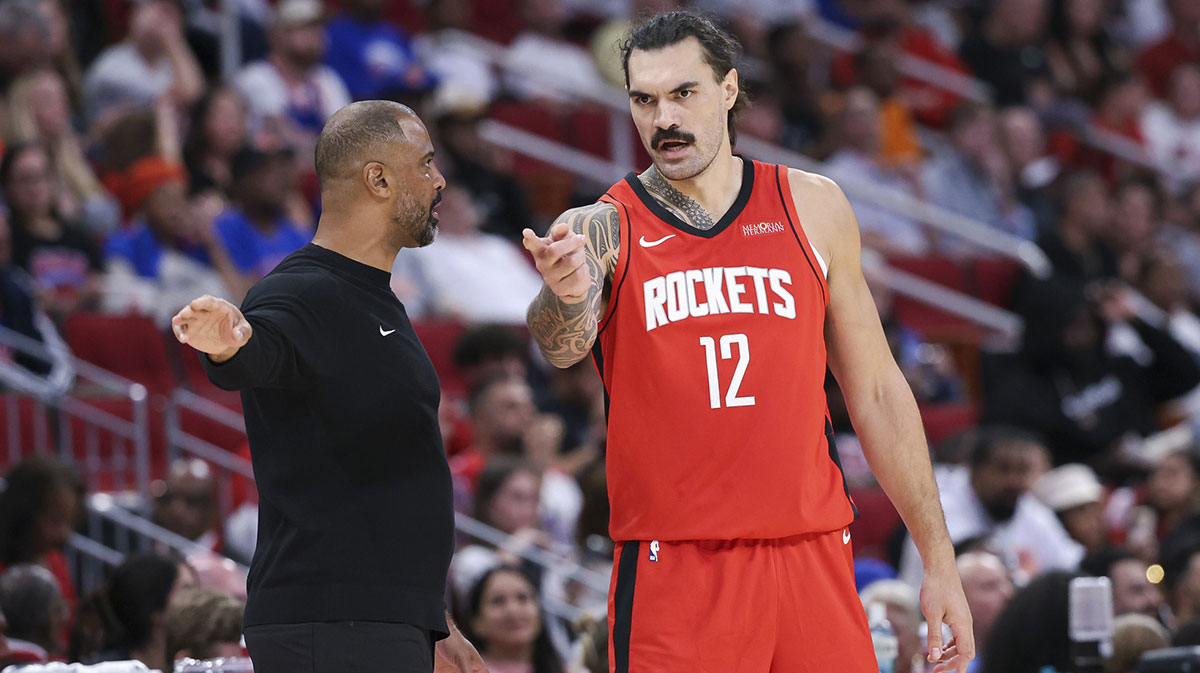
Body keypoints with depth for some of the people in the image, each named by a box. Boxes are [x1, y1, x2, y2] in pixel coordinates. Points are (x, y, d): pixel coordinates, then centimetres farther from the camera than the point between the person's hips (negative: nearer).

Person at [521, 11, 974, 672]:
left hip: (811, 561, 2)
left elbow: (876, 392, 12)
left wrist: (939, 560, 9)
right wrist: (566, 300, -45)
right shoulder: (599, 231, 1)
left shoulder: (813, 207, 8)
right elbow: (562, 344, -21)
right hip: (674, 570, -2)